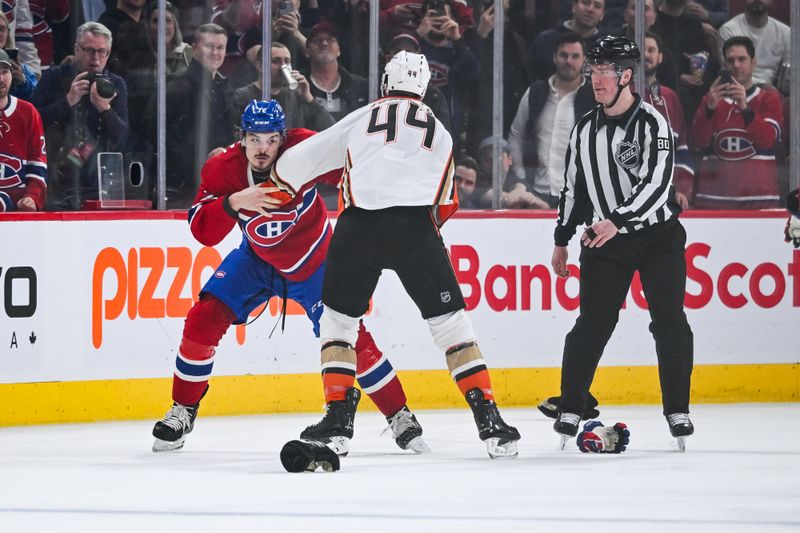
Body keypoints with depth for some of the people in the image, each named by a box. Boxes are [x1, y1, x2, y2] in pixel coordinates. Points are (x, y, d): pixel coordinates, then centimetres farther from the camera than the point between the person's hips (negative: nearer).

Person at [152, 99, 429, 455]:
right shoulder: (222, 169, -23)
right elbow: (202, 232, -30)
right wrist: (234, 202, -46)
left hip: (315, 263, -2)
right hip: (257, 260, 2)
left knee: (351, 336, -10)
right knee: (204, 319, -12)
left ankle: (400, 417, 7)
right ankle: (182, 412, 5)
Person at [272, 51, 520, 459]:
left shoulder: (360, 120, 21)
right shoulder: (439, 132, 26)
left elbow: (299, 161, 22)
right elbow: (445, 204, 27)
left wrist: (279, 181, 43)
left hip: (359, 224, 0)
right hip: (415, 227, 0)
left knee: (338, 318, 18)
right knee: (450, 320, 8)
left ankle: (338, 417, 8)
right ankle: (489, 420, 0)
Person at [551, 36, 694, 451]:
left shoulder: (652, 124, -12)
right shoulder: (585, 129, 7)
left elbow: (656, 185, -23)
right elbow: (573, 186, 17)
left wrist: (618, 221, -34)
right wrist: (562, 240, 19)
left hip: (657, 235, -4)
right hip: (604, 242, 4)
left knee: (669, 320, -7)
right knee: (592, 323, -3)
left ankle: (677, 411, 0)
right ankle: (570, 409, 2)